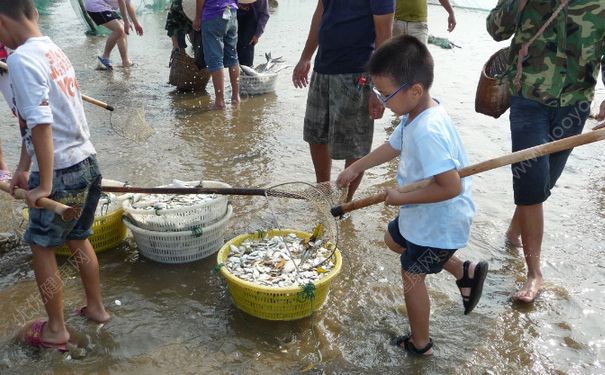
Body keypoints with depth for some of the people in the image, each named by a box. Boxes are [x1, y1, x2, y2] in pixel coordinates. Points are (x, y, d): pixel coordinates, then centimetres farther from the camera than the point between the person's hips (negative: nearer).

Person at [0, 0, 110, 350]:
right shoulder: (54, 50, 12)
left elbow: (40, 124, -23)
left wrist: (45, 185, -18)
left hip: (62, 172, -8)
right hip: (87, 163, 8)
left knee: (42, 247, 11)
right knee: (78, 239, 23)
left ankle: (55, 329, 25)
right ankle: (96, 307, 39)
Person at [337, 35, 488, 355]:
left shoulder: (427, 132, -36)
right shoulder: (416, 115, -5)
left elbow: (451, 187, -39)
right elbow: (393, 146, 12)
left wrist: (402, 197, -27)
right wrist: (356, 168, 19)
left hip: (439, 222, -10)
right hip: (424, 214, 10)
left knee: (412, 276, 7)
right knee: (394, 239, 30)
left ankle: (420, 345, 31)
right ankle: (466, 272, 34)